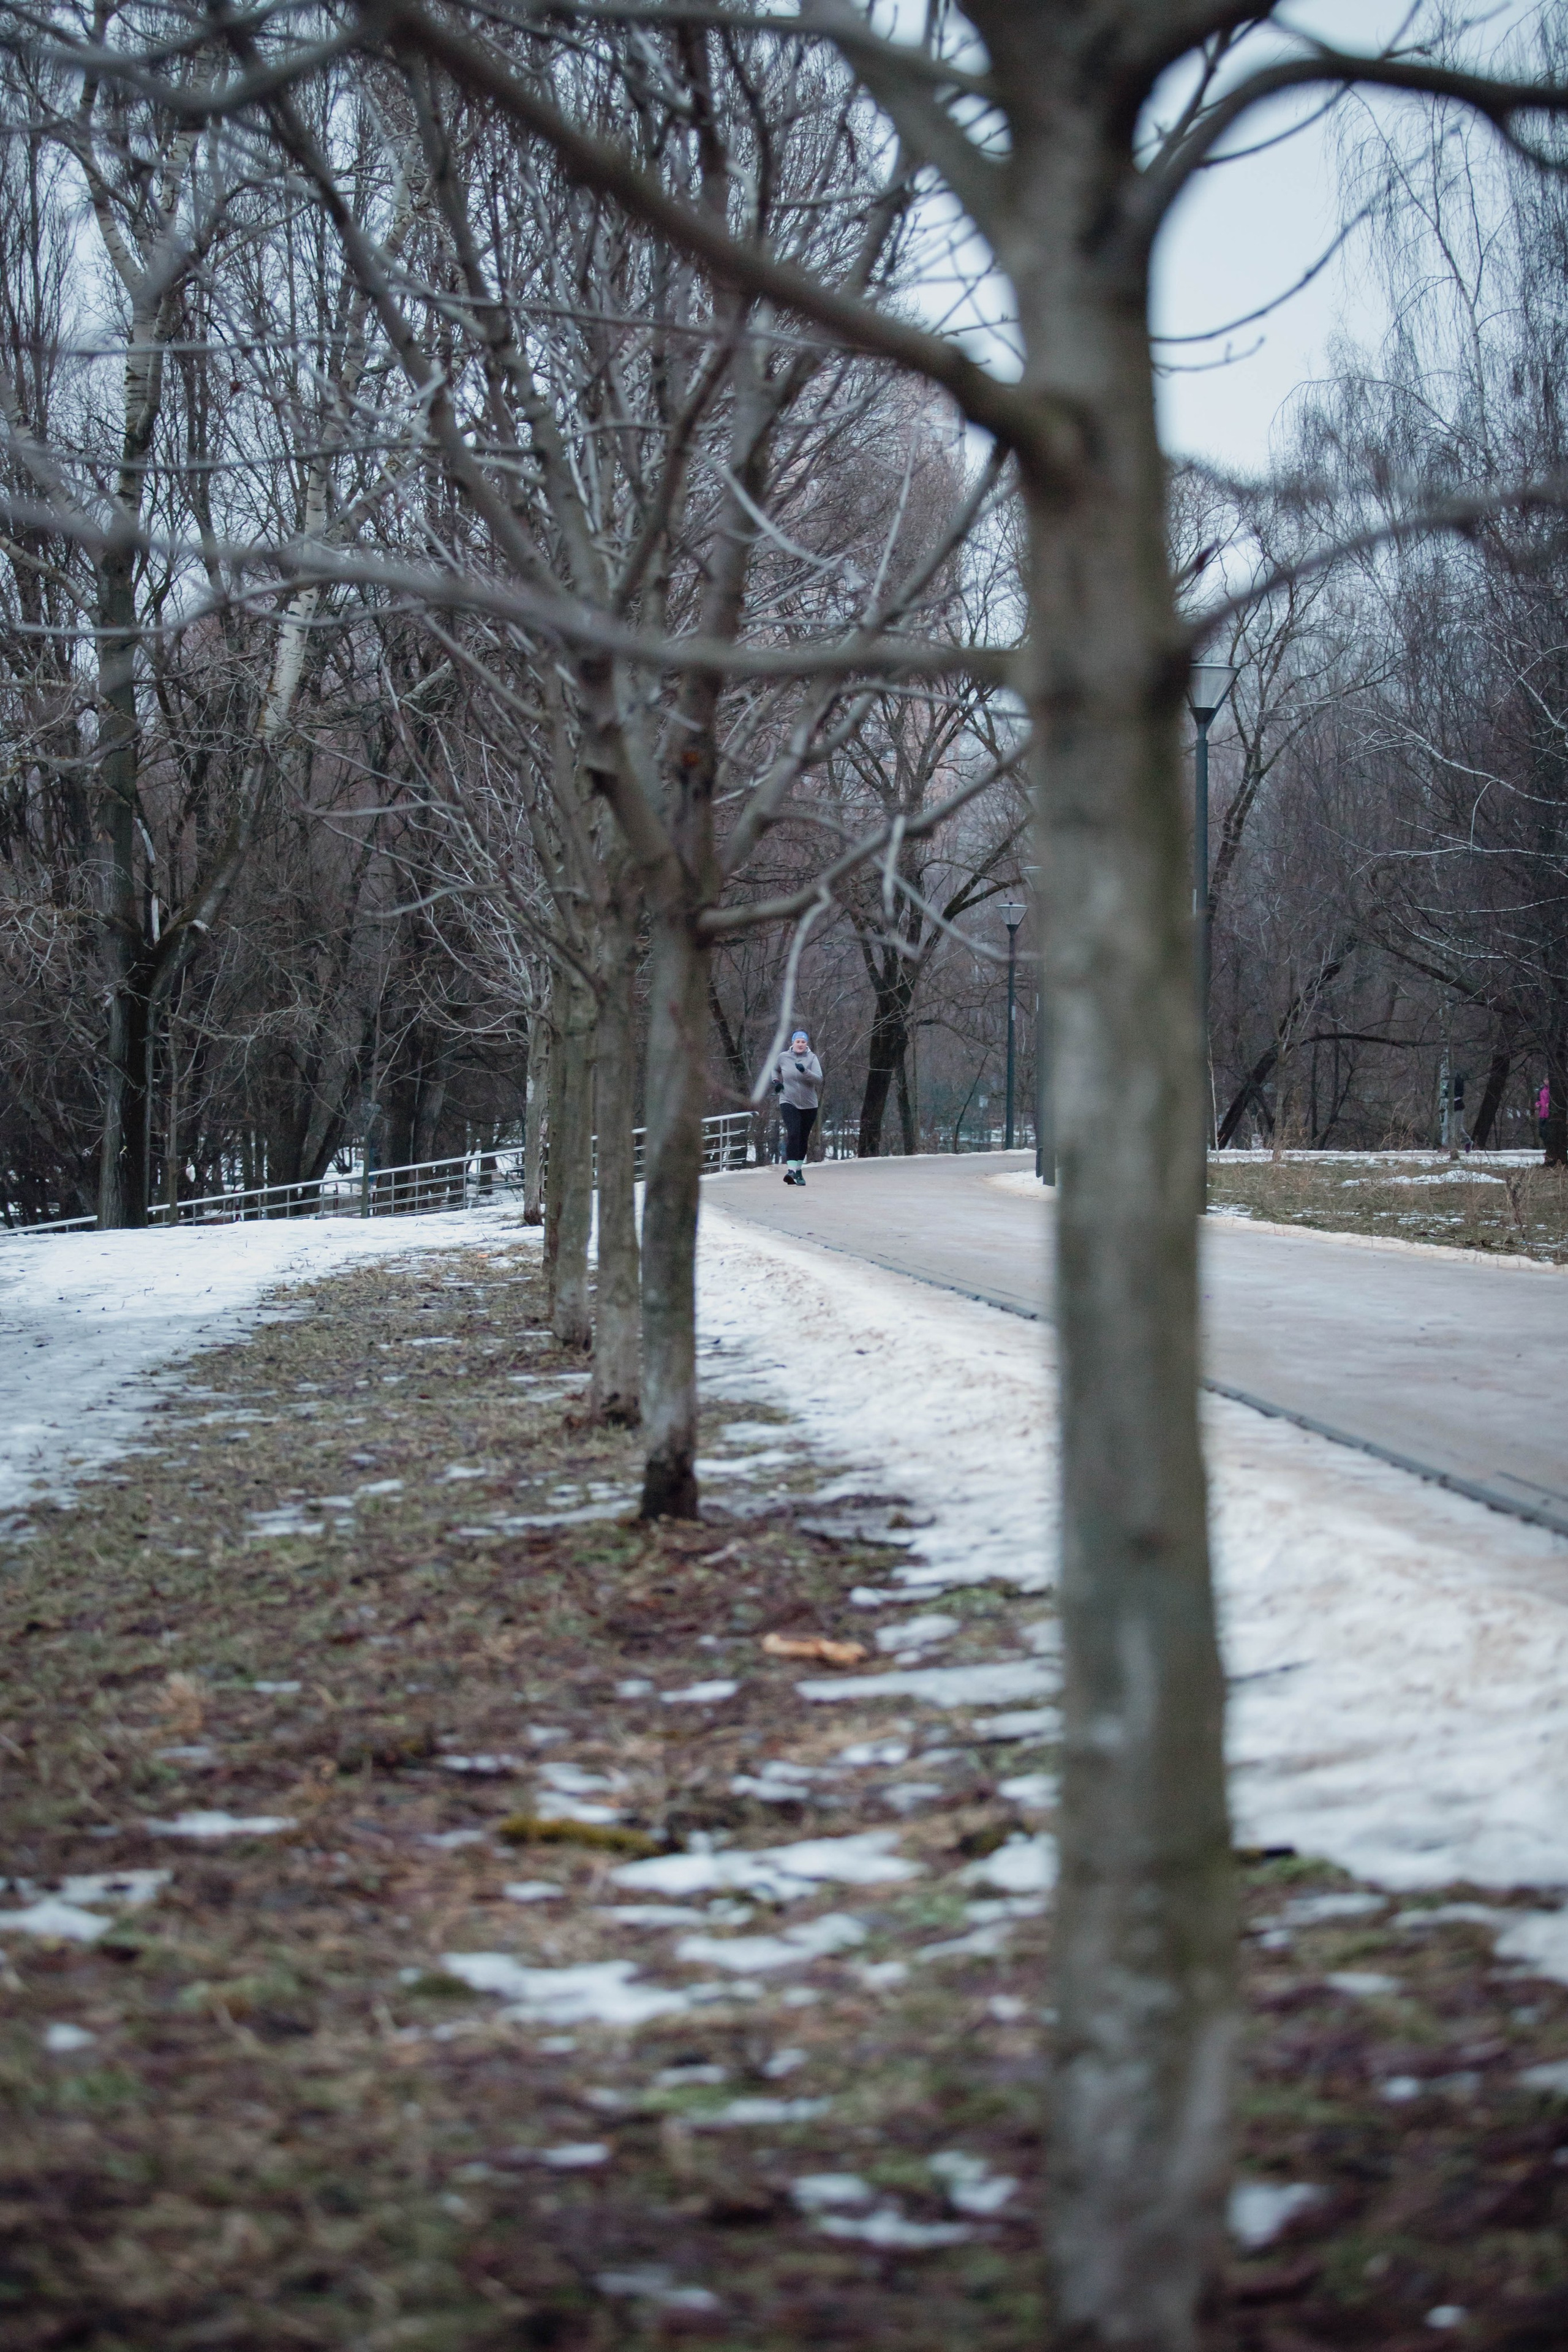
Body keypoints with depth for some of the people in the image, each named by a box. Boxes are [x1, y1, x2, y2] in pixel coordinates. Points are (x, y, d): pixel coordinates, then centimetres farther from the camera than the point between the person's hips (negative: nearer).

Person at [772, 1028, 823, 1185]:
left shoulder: (812, 1058, -5)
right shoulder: (783, 1057, 1)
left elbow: (819, 1079, -17)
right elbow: (775, 1069, 23)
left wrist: (804, 1071, -31)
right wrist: (776, 1081, 5)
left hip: (809, 1105, 1)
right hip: (789, 1102, -1)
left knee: (803, 1139, 11)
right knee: (793, 1134, -19)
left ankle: (798, 1169, 27)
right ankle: (792, 1169, -28)